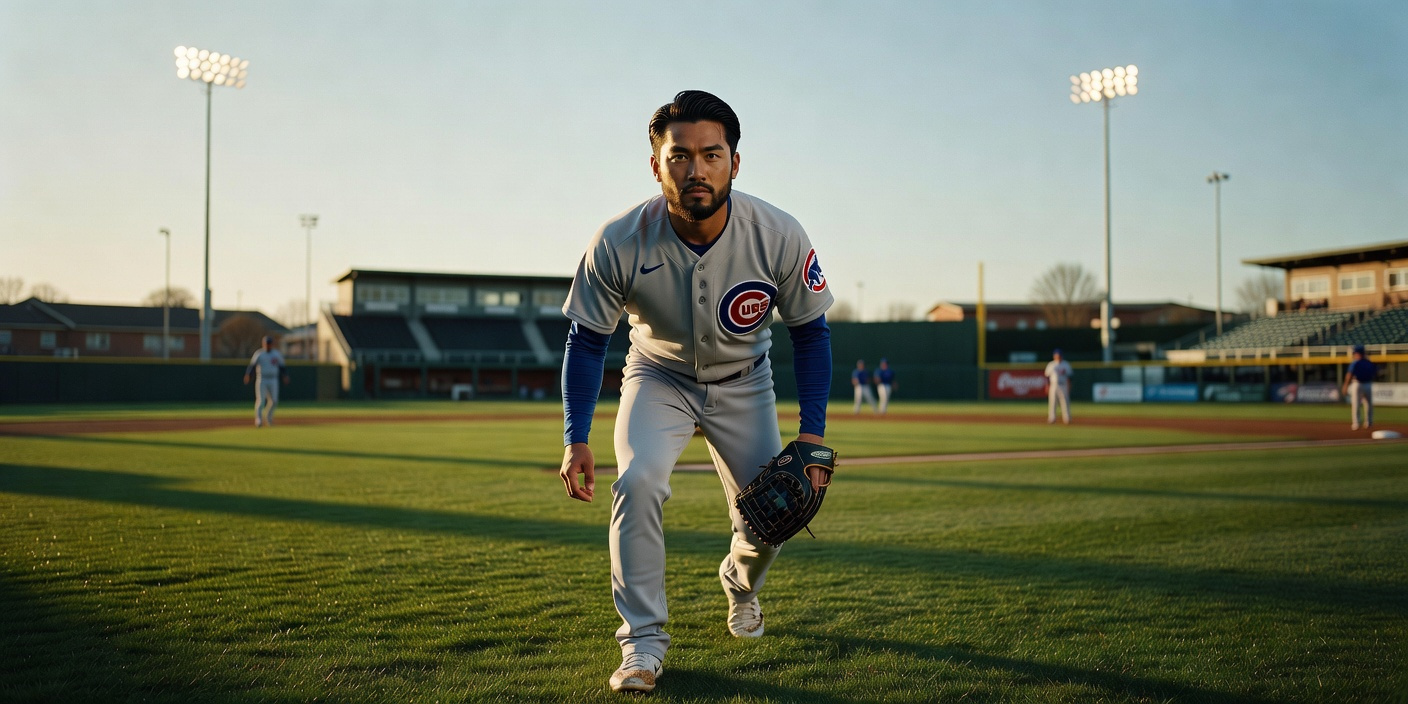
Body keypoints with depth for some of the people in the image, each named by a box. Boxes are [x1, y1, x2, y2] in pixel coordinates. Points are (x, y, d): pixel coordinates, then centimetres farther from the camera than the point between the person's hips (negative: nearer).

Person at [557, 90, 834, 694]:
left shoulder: (779, 237, -27)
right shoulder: (619, 243, -28)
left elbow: (810, 333, -12)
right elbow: (587, 340, -14)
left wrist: (812, 433, -18)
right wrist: (576, 439, -22)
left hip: (742, 383, 1)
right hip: (659, 377, -1)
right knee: (637, 483, -25)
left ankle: (739, 583, 37)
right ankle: (643, 640, -11)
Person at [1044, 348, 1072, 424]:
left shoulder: (1066, 364, 9)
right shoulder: (1050, 365, 8)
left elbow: (1069, 376, 8)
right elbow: (1047, 376, 8)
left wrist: (1069, 386, 1)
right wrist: (1047, 386, 1)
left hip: (1063, 386, 0)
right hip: (1053, 386, 0)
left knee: (1065, 401, -3)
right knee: (1052, 401, -3)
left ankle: (1067, 418, -1)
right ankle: (1051, 418, 2)